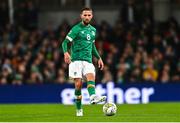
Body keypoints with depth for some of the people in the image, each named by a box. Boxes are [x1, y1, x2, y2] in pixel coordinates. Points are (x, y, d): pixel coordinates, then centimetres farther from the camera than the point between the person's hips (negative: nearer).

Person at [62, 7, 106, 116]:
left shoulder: (93, 30, 17)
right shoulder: (76, 29, -2)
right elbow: (65, 42, -6)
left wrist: (99, 58, 24)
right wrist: (66, 53, -25)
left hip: (88, 61, 4)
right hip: (76, 60, -4)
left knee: (91, 77, -23)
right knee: (78, 84, -8)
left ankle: (93, 97, -48)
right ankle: (79, 109, 4)